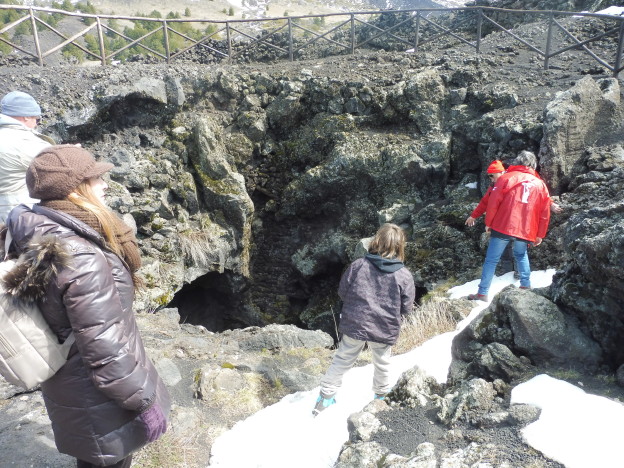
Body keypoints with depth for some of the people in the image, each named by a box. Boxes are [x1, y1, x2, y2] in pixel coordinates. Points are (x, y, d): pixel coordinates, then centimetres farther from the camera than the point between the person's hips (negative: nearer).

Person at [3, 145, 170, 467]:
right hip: (98, 396, -8)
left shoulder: (34, 238, -5)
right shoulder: (82, 260, -33)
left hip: (65, 379, 8)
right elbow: (105, 350, -30)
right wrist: (144, 402, -18)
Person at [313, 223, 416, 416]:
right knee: (382, 365, 24)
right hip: (385, 331, 0)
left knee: (341, 361, 17)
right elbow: (406, 308, -6)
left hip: (354, 326, 0)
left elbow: (342, 292, -3)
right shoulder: (404, 276, -14)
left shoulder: (358, 265, -13)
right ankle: (381, 395, 46)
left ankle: (325, 397, 26)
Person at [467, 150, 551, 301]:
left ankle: (482, 293, 0)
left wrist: (488, 223, 5)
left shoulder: (507, 177, 2)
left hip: (503, 226, -3)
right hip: (526, 231, 4)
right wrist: (540, 235, 19)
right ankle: (526, 285, 23)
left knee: (491, 259, 1)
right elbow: (545, 213, 12)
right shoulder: (540, 184, 12)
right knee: (521, 255, 29)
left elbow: (493, 202, -4)